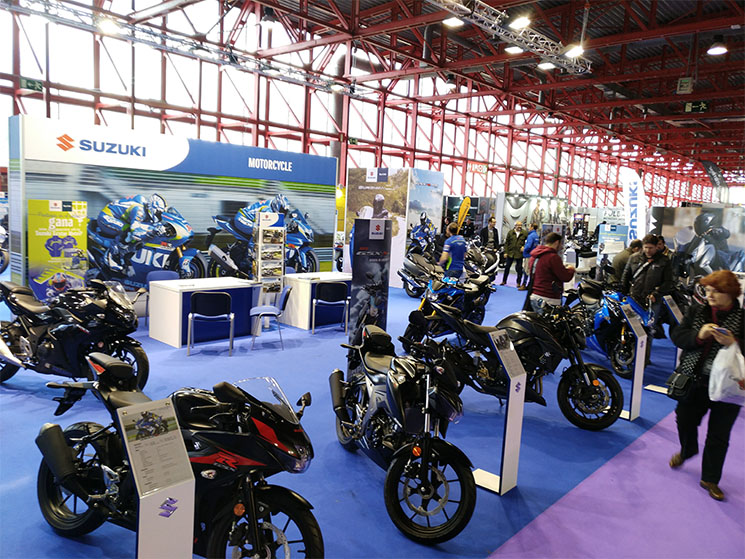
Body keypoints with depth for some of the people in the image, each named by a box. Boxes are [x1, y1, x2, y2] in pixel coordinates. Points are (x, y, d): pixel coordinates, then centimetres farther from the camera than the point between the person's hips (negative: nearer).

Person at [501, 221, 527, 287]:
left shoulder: (525, 233, 1)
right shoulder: (510, 232, 4)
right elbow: (506, 242, 4)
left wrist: (524, 246, -11)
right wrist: (506, 252, -2)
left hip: (519, 253, -1)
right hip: (510, 253, 1)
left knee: (519, 268, 4)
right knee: (507, 267, 8)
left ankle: (518, 282, 15)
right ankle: (504, 281, 20)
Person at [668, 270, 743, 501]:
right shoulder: (696, 311, 2)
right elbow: (677, 335, -3)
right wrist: (698, 335, -20)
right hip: (694, 380, 3)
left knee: (718, 437, 6)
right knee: (685, 421, 18)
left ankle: (710, 479, 24)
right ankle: (687, 450, 50)